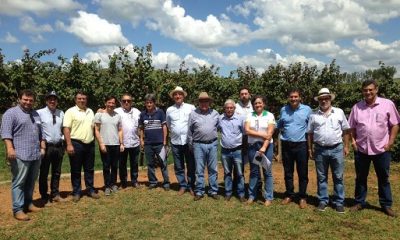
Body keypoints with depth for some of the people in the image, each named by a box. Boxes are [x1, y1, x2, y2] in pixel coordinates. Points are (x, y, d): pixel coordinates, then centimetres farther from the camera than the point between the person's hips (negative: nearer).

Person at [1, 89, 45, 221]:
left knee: (31, 182, 13)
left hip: (36, 154, 7)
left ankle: (28, 203, 24)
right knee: (19, 182, -3)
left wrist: (42, 147, 16)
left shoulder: (35, 114, 19)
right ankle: (18, 209, 2)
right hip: (20, 155, -7)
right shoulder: (11, 113, -4)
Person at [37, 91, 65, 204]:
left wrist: (63, 138, 4)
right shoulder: (40, 113, -9)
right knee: (44, 173, 6)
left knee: (57, 172, 15)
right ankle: (44, 197, 19)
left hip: (59, 146, 5)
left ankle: (55, 194, 29)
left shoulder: (61, 113, 7)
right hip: (46, 146, -5)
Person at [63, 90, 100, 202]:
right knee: (76, 170, 5)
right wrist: (69, 145, -18)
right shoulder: (71, 111, -6)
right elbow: (66, 129, -12)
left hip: (90, 144, 6)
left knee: (89, 169, 13)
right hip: (76, 144, -5)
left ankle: (90, 190, 23)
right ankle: (76, 192, 15)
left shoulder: (90, 111, 13)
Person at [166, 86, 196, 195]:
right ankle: (182, 186, 22)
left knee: (191, 165, 5)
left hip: (189, 141, -2)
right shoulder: (169, 110, 6)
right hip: (175, 142, 3)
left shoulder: (191, 108, -3)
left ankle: (191, 186, 19)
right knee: (178, 167, 9)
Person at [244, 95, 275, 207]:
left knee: (267, 171, 2)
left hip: (266, 145, -2)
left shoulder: (269, 115, 0)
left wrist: (264, 147, -17)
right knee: (254, 171, 8)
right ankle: (252, 195, 19)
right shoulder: (250, 116, 6)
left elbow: (270, 133, -8)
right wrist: (262, 135, -13)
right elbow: (247, 130, -7)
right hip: (252, 146, 2)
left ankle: (269, 197, 11)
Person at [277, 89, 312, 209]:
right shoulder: (283, 109, 5)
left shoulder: (307, 109, -3)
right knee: (288, 172, 11)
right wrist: (284, 133, 6)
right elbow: (279, 126, 19)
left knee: (302, 173, 5)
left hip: (301, 145, -2)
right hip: (286, 145, 3)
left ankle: (303, 197, 17)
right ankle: (289, 195, 25)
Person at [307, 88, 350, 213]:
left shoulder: (339, 112, 2)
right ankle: (323, 201, 21)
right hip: (320, 150, 1)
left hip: (336, 149, 0)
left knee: (338, 177, 7)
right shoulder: (314, 114, 3)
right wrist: (310, 148, 4)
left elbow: (345, 130, 6)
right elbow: (310, 133, 7)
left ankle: (339, 202, 18)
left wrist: (346, 146, 3)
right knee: (321, 177, 9)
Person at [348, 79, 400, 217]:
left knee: (383, 178, 11)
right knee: (360, 178, 12)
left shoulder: (387, 104, -4)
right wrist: (353, 141, -2)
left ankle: (386, 205, 24)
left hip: (381, 149, -2)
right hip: (361, 149, 2)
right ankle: (359, 202, 25)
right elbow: (352, 127, 8)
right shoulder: (357, 107, 3)